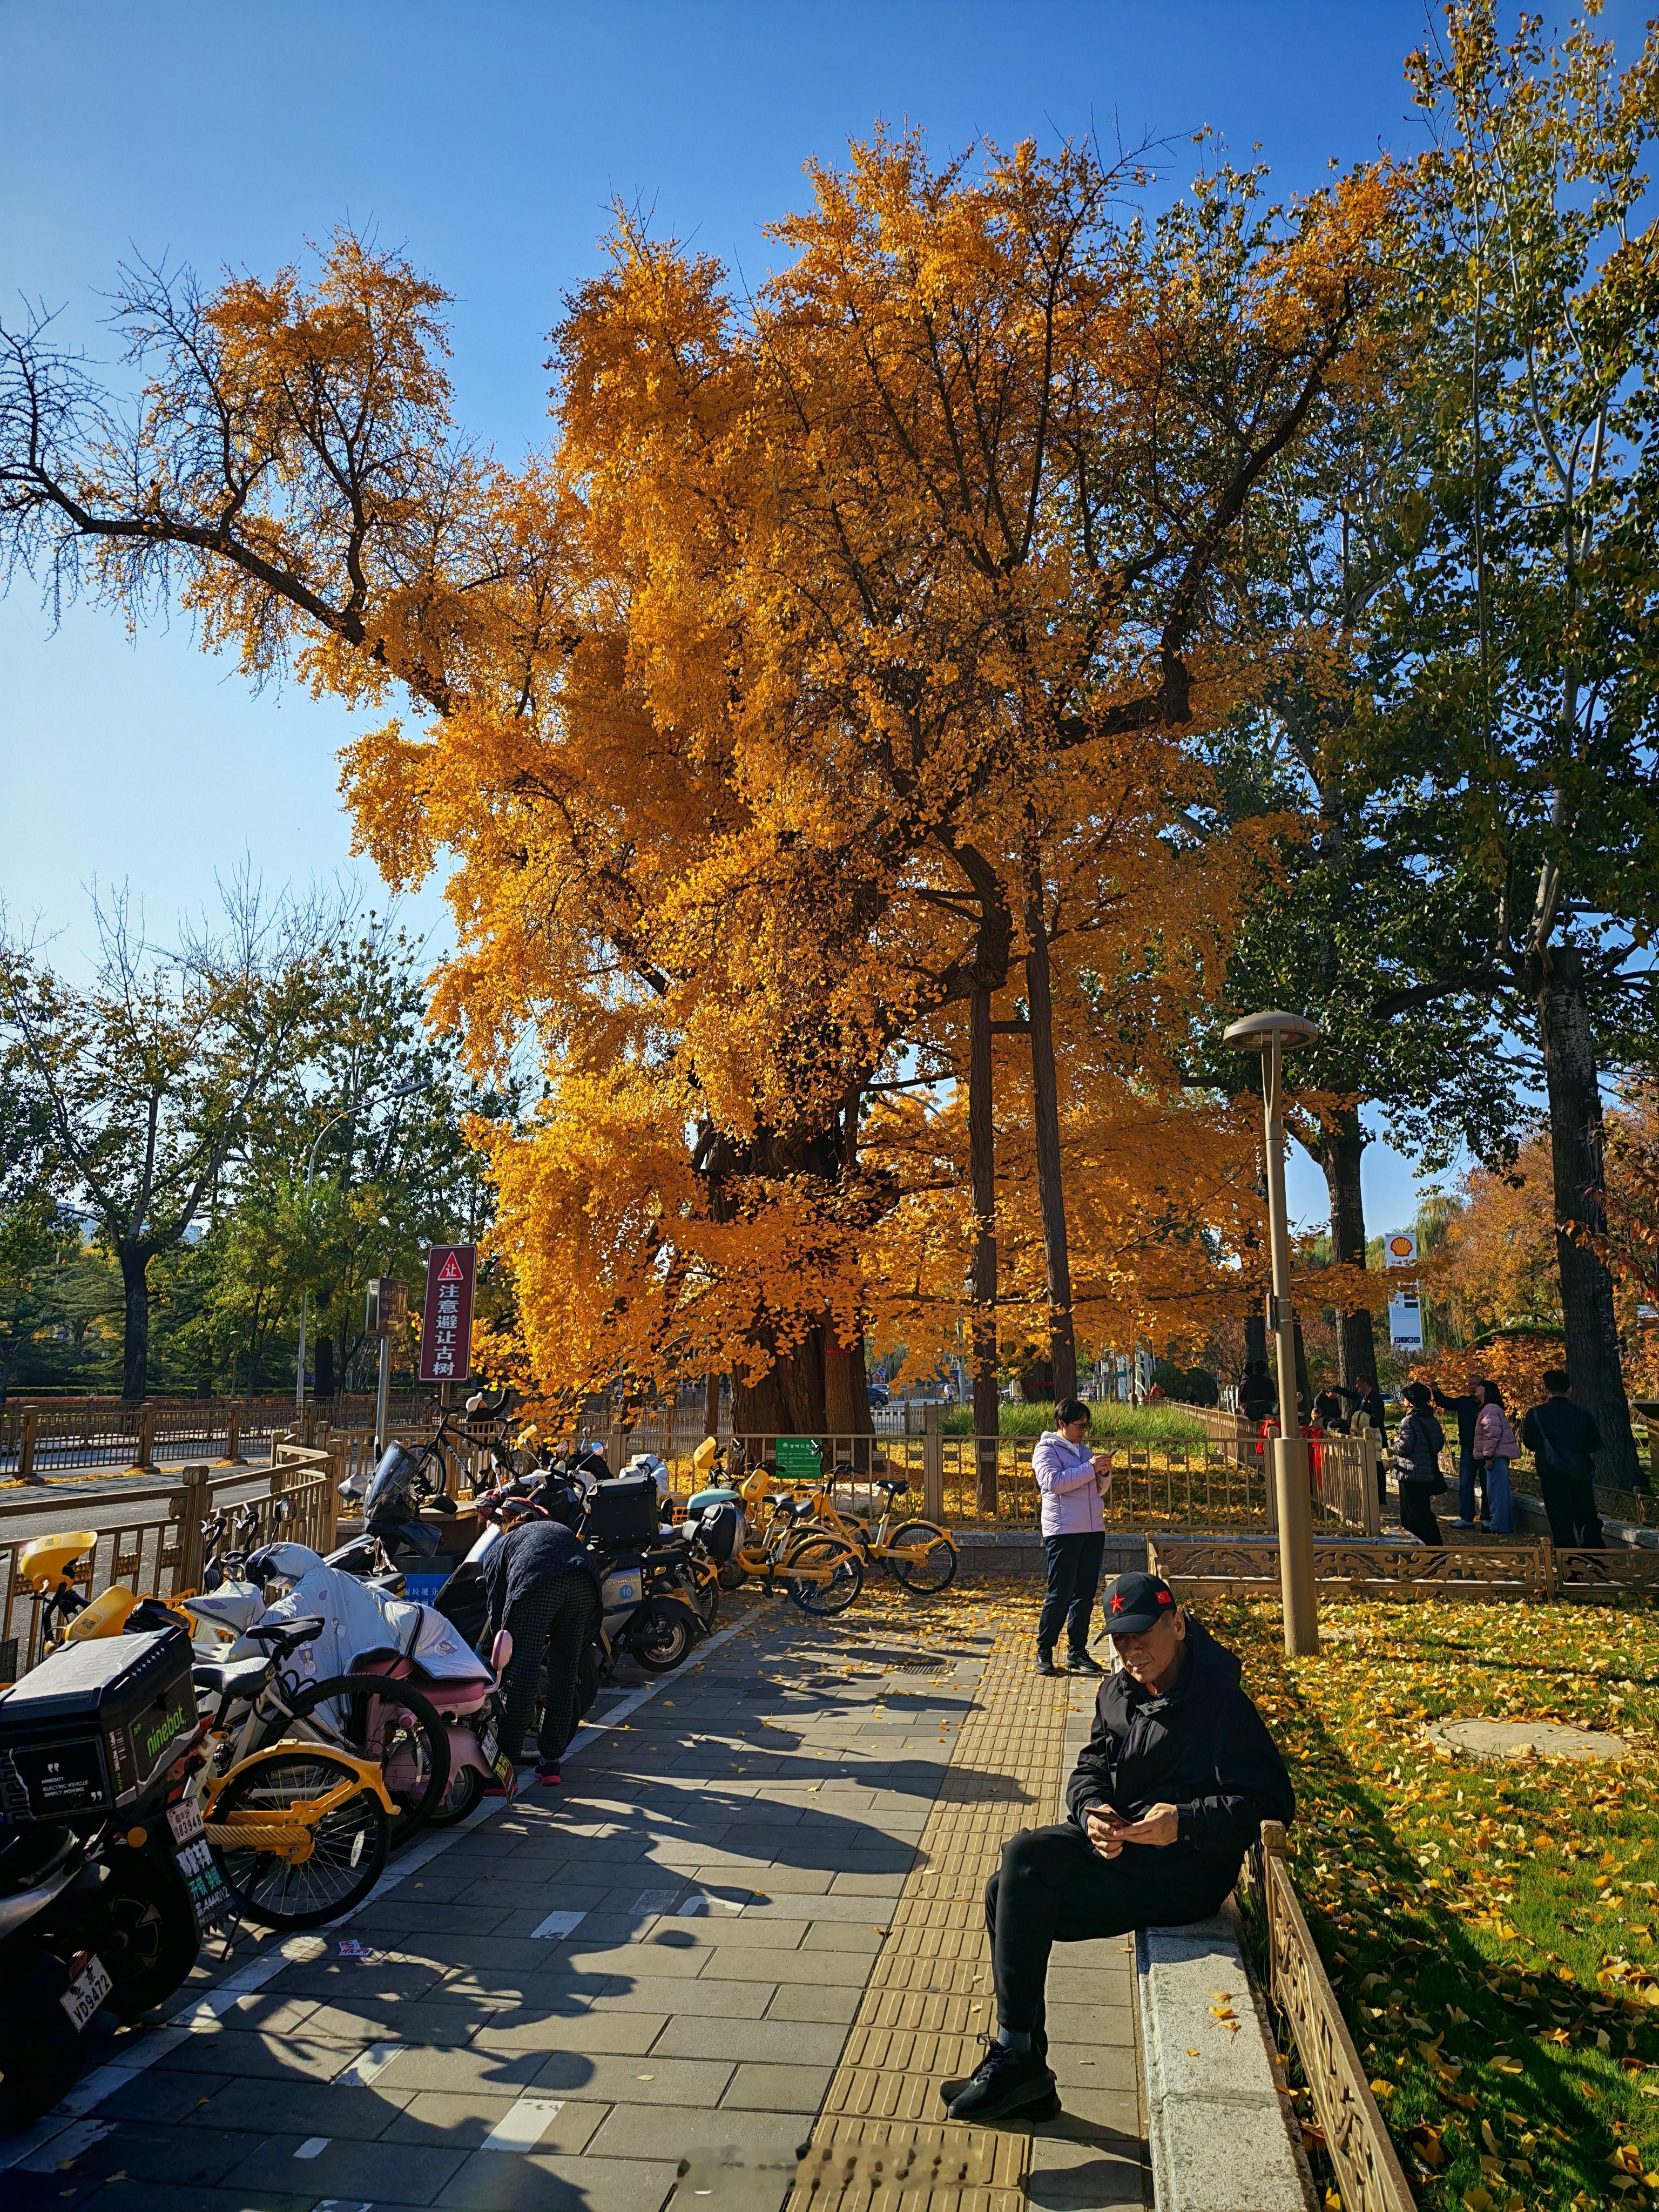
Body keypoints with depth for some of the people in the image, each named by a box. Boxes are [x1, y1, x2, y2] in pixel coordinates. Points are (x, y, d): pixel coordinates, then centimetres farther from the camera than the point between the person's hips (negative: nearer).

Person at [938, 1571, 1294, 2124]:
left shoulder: (1221, 1703, -14)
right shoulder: (1118, 1693, 11)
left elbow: (1270, 1802, -18)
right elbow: (1090, 1768, 11)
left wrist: (1185, 1823, -31)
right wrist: (1093, 1812, -13)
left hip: (1183, 1875, -9)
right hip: (1117, 1848, 9)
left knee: (1026, 1853, -23)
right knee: (1007, 1892, -8)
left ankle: (1015, 2057, -14)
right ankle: (1024, 2078, 3)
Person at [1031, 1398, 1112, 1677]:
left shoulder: (1084, 1450, 19)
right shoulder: (1047, 1449, -2)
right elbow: (1053, 1482, -19)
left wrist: (1105, 1473, 1)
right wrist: (1090, 1468, -19)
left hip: (1093, 1530, 7)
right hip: (1063, 1531, -7)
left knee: (1085, 1594, 8)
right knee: (1060, 1594, -6)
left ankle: (1077, 1651, 16)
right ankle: (1044, 1652, 4)